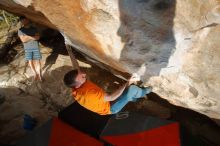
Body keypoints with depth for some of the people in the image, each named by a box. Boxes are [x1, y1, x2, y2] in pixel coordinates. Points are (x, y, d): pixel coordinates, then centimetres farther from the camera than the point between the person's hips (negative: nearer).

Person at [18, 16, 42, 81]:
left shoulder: (34, 28, 5)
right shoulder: (20, 30, 2)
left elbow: (38, 37, -6)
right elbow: (23, 40, -9)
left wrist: (28, 37, -13)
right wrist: (33, 37, -10)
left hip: (36, 47, 0)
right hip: (27, 48, 0)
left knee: (37, 61, -3)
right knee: (30, 61, -3)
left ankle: (39, 74, 3)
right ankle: (35, 73, 9)